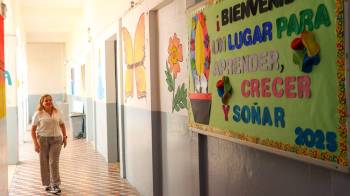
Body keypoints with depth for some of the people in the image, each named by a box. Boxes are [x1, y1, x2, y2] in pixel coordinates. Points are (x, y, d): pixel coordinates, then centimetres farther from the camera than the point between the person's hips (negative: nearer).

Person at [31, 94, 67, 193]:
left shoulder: (57, 112, 7)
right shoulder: (38, 114, -3)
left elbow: (62, 125, 19)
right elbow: (33, 129, -3)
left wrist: (64, 137, 11)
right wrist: (35, 143, -10)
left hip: (56, 139, 1)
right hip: (43, 139, -1)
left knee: (54, 162, -6)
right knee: (44, 163, 5)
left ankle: (55, 185, -6)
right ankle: (48, 184, 19)